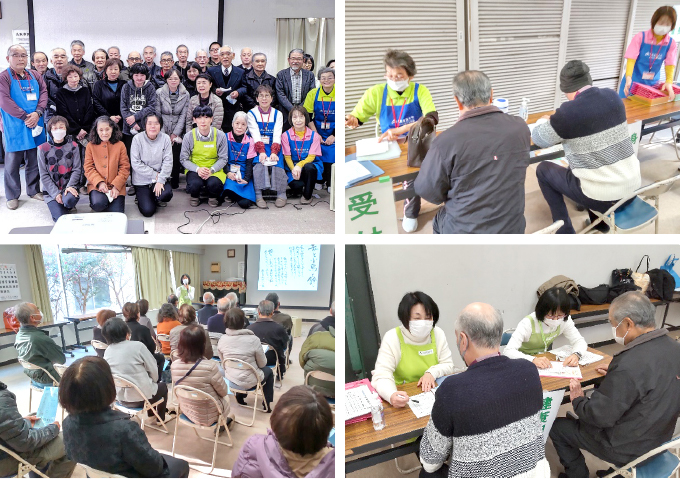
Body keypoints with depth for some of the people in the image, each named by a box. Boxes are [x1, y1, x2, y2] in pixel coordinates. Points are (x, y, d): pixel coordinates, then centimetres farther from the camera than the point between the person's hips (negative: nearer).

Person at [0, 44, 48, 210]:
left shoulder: (35, 75, 11)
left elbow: (44, 93, 3)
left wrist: (37, 113, -13)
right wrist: (25, 117, -17)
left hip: (36, 125, 4)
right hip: (14, 128, -4)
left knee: (34, 160, 11)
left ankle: (34, 190, 25)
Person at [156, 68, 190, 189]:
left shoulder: (185, 94, 3)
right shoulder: (159, 93, 0)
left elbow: (183, 115, 1)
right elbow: (157, 114, 0)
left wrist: (175, 134, -5)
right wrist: (163, 133, -6)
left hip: (177, 133, 1)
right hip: (162, 132, -1)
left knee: (176, 155, -7)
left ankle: (174, 182, 6)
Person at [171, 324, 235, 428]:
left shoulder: (174, 365, -17)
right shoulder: (210, 367, -32)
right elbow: (223, 391, -15)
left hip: (186, 412, 4)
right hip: (208, 416, -4)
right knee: (226, 397, 28)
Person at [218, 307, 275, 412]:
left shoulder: (222, 340, -12)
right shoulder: (253, 340, -22)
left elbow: (223, 362, 4)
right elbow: (262, 364, -8)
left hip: (230, 380, 4)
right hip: (249, 382, -4)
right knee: (268, 371, 29)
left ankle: (240, 395, 35)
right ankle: (266, 404, 31)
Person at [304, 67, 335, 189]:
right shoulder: (313, 94, -2)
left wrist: (334, 136, -10)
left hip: (334, 134, -1)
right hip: (317, 132, 1)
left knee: (331, 159, -12)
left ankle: (330, 185, 3)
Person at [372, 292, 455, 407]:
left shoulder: (438, 334, 0)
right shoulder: (392, 338, -12)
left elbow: (448, 365, 9)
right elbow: (381, 376, -20)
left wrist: (432, 373, -14)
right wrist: (392, 395, -41)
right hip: (404, 396, -3)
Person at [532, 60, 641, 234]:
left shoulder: (569, 112, -18)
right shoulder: (612, 97, 0)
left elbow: (539, 139, -2)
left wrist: (551, 122, 19)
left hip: (602, 198, -6)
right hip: (631, 188, 6)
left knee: (543, 169, 15)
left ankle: (565, 232, 19)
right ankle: (600, 220, 41)